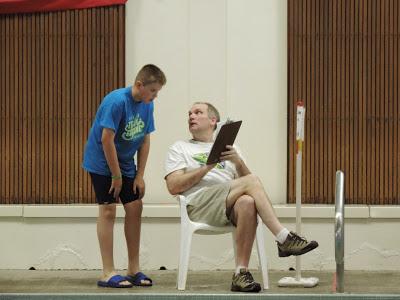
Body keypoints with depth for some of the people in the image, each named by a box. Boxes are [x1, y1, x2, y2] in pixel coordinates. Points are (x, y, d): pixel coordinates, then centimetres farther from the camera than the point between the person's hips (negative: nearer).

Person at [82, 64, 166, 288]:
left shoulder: (148, 105, -2)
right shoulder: (116, 101, -24)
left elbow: (145, 141, 4)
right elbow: (107, 140, -24)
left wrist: (140, 175, 0)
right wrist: (116, 176, -18)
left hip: (125, 164, 7)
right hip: (102, 163, -7)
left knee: (135, 208, 4)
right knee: (108, 210, -9)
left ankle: (134, 269, 12)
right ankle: (108, 273, -6)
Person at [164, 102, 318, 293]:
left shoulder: (230, 148, 29)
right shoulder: (179, 149, 20)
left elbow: (244, 178, 17)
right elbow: (173, 187, 2)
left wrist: (238, 161, -2)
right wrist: (208, 166, -4)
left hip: (229, 207, 3)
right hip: (200, 204, -3)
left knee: (247, 202, -37)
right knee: (252, 181, -26)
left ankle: (241, 273, -38)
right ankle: (284, 239, -27)